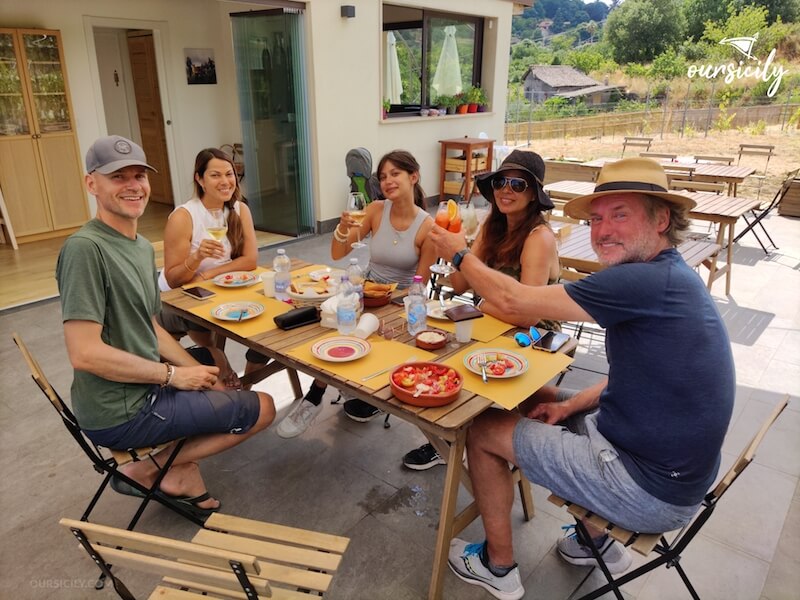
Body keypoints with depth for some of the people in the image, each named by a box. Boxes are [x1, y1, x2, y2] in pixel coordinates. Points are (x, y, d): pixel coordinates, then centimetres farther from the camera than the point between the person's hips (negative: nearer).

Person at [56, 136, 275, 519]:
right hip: (119, 412, -9)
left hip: (144, 388, 9)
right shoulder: (85, 248, -21)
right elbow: (85, 354, -25)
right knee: (263, 408, -3)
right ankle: (148, 471, 4)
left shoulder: (142, 246, 8)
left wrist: (198, 373, 2)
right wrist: (174, 375, -17)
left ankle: (185, 480, 19)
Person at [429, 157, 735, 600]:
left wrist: (460, 255, -7)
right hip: (671, 465, 9)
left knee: (483, 431, 0)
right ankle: (597, 542, 32)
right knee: (536, 398, 23)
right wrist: (570, 405, 2)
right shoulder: (671, 277, 4)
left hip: (650, 491, -9)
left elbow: (514, 301, -23)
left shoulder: (648, 282, -27)